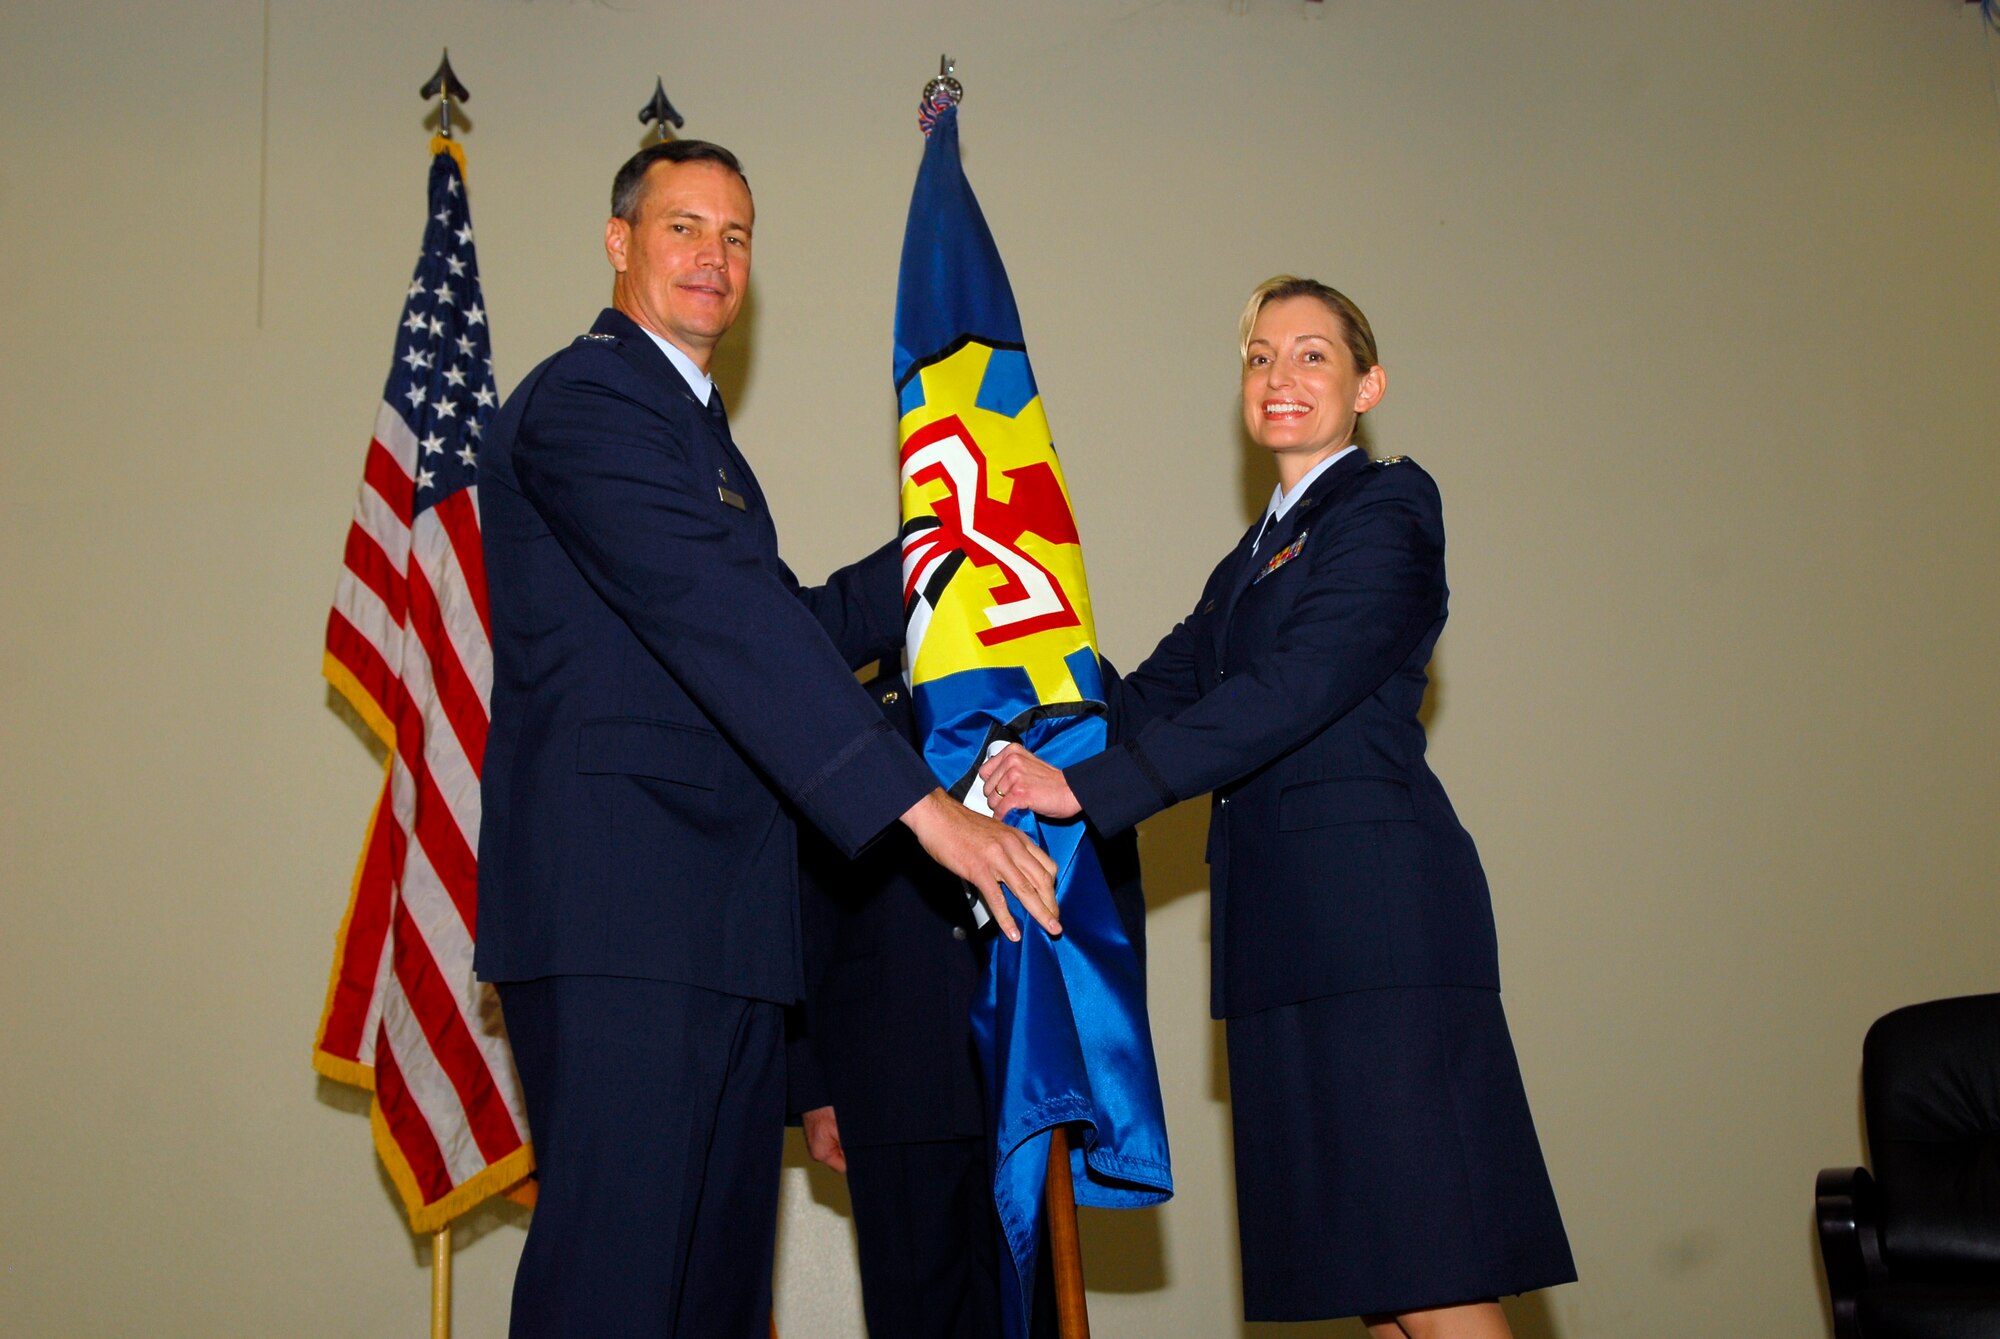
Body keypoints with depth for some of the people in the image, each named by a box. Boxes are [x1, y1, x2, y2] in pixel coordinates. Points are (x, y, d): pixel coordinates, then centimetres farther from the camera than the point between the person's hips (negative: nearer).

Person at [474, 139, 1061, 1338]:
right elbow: (724, 623, -21)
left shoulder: (695, 427, 25)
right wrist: (920, 802, -27)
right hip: (618, 919, -10)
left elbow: (787, 629, 30)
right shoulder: (586, 401, -8)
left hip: (720, 925, 10)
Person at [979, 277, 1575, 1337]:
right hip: (1287, 931, 8)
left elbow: (1293, 689, -14)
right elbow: (1155, 697, 17)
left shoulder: (1389, 507, -1)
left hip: (1376, 913, -8)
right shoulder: (1251, 561, 26)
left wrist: (1088, 786, -18)